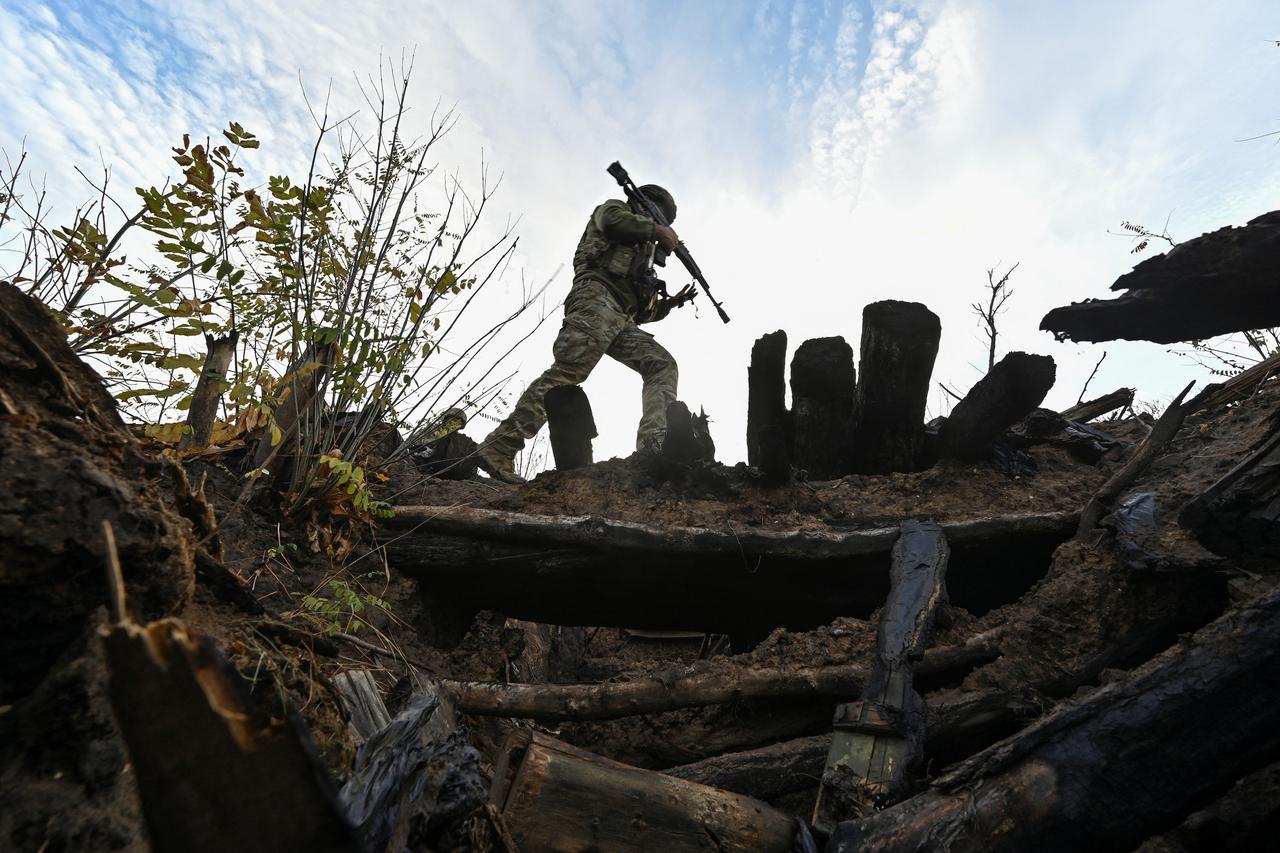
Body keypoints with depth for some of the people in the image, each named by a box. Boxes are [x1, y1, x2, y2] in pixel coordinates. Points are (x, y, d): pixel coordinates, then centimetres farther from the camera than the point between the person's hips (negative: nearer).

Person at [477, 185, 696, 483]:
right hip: (597, 295, -8)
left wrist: (669, 302, 23)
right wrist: (655, 229, 5)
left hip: (620, 320, 8)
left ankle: (655, 447, -28)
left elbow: (640, 311, 35)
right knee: (569, 370, -26)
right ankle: (499, 447, -32)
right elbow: (614, 221, -5)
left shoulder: (641, 252, 41)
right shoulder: (616, 208, 24)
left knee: (663, 365, -8)